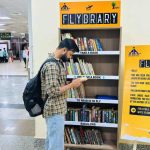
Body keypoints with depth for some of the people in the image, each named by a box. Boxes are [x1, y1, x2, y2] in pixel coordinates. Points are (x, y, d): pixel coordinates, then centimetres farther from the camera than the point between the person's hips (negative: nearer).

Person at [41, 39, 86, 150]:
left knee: (51, 141, 21)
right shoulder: (51, 65, -22)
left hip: (56, 109, 10)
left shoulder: (57, 62, 11)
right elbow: (53, 91, -26)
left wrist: (71, 84, 8)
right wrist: (72, 85, -18)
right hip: (55, 110, -10)